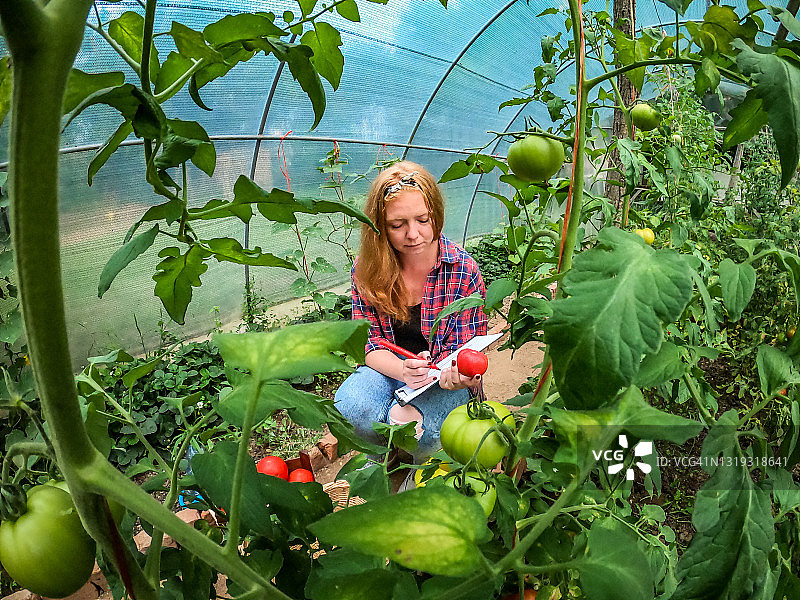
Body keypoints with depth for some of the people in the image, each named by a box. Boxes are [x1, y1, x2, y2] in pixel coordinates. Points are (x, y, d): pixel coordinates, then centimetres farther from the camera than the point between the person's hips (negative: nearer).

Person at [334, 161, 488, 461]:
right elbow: (368, 341, -6)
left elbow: (465, 350, -9)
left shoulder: (464, 270, -13)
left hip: (443, 378, -2)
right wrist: (404, 371, -28)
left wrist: (460, 375, -34)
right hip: (388, 368, 3)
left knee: (405, 423, -34)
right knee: (351, 409, -30)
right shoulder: (366, 269, -8)